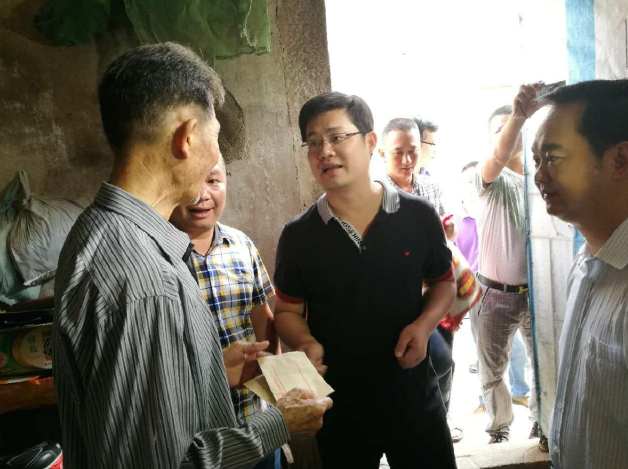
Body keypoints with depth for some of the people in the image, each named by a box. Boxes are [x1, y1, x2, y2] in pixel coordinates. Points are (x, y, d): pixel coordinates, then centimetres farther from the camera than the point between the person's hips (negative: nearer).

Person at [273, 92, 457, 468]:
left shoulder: (419, 216, -8)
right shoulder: (297, 235, -8)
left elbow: (444, 282, 6)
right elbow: (288, 311, 2)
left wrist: (424, 325, -12)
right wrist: (305, 344, -18)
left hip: (414, 395, 1)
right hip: (338, 404, 0)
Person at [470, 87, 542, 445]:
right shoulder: (491, 180, -7)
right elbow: (499, 158, -33)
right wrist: (518, 115, -48)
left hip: (539, 291, 2)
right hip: (494, 295, -1)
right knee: (492, 372, 12)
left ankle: (542, 428, 37)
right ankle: (499, 432, 34)